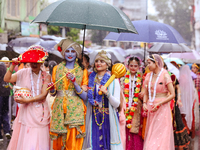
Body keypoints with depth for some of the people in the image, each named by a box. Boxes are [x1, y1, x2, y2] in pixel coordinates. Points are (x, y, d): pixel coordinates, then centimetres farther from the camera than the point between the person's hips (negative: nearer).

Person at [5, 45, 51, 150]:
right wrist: (12, 66, -15)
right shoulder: (23, 73, 4)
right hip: (26, 112, 0)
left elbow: (43, 95, -7)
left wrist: (27, 100, -17)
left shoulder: (46, 76, 3)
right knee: (24, 141, -3)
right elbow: (7, 79, -6)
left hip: (40, 113, 0)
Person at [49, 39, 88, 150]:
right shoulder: (57, 68, 9)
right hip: (59, 109, 2)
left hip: (75, 110, -2)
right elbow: (53, 93, 14)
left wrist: (74, 82, -16)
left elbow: (85, 96, -3)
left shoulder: (82, 71, 4)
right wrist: (52, 89, -8)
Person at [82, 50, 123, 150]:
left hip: (107, 117, -3)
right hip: (94, 118, 3)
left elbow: (116, 104, -8)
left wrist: (107, 93, -23)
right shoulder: (92, 79, 8)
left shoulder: (113, 81, -3)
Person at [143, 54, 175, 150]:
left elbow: (172, 95, -10)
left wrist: (159, 104, -16)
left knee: (161, 136, -5)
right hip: (150, 108, 6)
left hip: (162, 108, -5)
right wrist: (144, 103, -3)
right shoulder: (148, 76, 9)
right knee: (150, 134, 7)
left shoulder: (165, 75, -8)